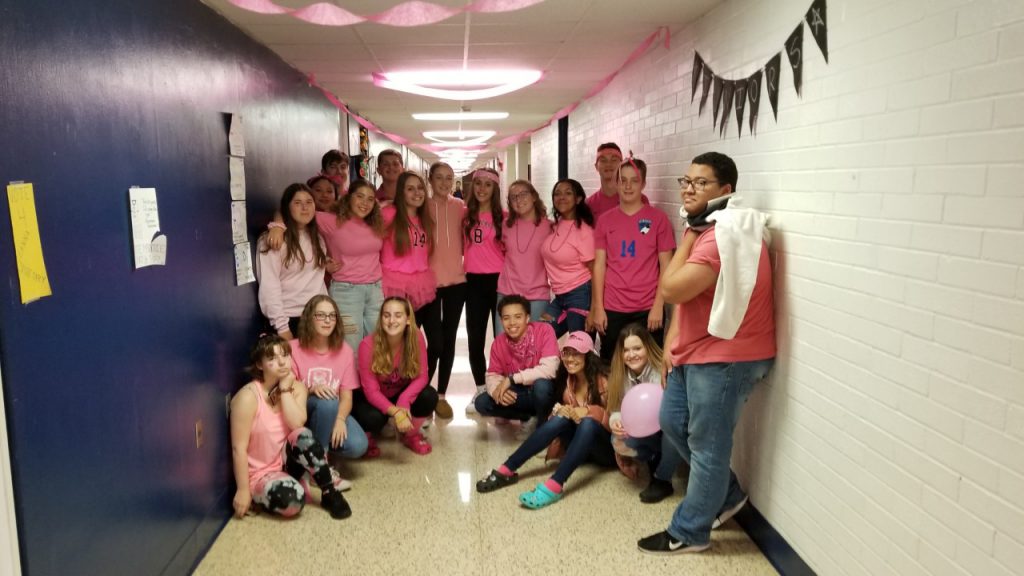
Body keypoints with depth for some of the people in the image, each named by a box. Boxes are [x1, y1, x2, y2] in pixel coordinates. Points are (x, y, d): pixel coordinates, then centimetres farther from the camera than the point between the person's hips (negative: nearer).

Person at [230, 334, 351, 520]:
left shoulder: (296, 388, -3)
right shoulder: (248, 397, -19)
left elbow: (297, 425, -21)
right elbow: (239, 448, -18)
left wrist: (285, 389, -20)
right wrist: (243, 490, -19)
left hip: (286, 462, 6)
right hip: (259, 474, -5)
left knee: (303, 436, -29)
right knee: (292, 498, -36)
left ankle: (330, 493, -14)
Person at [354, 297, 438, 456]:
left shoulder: (416, 338, -20)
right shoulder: (368, 344, -27)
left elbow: (421, 377, -18)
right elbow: (371, 391, -25)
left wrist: (404, 401, -36)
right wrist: (395, 412, -40)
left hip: (399, 393, 3)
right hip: (371, 398, -3)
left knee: (429, 397, -25)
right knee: (374, 417, -34)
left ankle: (411, 434, 6)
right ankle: (367, 436, 5)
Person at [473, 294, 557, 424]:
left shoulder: (544, 331, -21)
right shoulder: (498, 343, -6)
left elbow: (549, 369, -30)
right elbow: (492, 375, -1)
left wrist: (511, 379, -27)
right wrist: (498, 390, -27)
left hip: (544, 393, -5)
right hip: (518, 394, 5)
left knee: (541, 384, -38)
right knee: (481, 403, -13)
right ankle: (528, 416, 2)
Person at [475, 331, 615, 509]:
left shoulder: (602, 380, -12)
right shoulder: (566, 380, 4)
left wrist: (589, 411, -31)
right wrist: (561, 412, -15)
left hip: (608, 447, -4)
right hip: (580, 445, 4)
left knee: (588, 422, -35)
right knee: (561, 418, -26)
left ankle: (553, 486, -51)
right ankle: (506, 471, -30)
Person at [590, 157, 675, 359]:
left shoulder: (658, 218, 0)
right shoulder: (605, 220, 6)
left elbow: (666, 266, 0)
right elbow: (599, 265, 5)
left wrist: (658, 305, -7)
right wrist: (598, 307, -1)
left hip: (648, 309, -2)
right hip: (612, 309, 2)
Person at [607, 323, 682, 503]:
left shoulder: (663, 370, -21)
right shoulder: (620, 376, -5)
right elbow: (617, 409, -3)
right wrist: (615, 421, -27)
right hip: (645, 434, 4)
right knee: (619, 441, -27)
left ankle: (662, 480, -16)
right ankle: (655, 459, 3)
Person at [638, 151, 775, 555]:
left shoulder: (726, 234, -23)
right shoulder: (706, 229, 13)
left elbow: (672, 288, -27)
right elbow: (684, 294, 16)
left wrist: (689, 235, -16)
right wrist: (672, 342, 10)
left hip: (724, 356, -11)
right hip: (697, 351, 11)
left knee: (706, 445, 2)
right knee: (672, 422, 21)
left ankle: (689, 533, 18)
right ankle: (727, 496, 35)